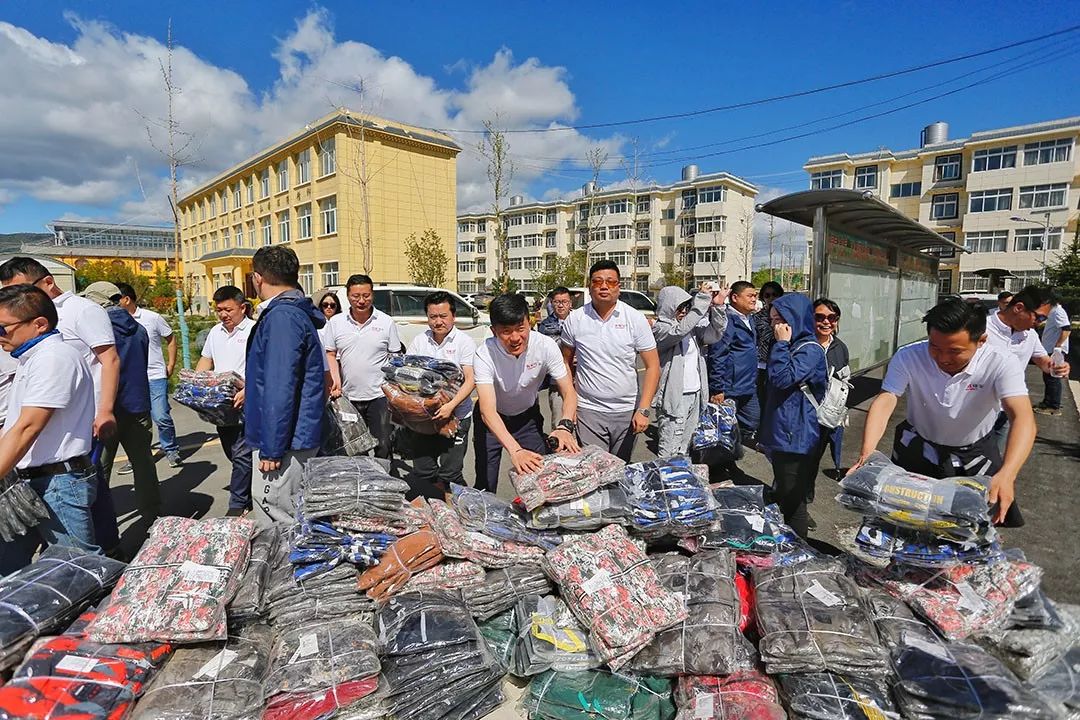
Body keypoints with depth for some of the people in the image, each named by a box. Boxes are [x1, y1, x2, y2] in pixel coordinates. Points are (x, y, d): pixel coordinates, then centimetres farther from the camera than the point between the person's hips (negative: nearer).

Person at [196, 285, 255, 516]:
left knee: (241, 455, -7)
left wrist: (247, 391, -28)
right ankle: (250, 493, 31)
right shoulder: (215, 332, 15)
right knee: (234, 454, 15)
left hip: (246, 404, -8)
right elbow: (206, 361, 24)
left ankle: (237, 505, 3)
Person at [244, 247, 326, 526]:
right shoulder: (297, 313, 13)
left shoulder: (281, 317, -19)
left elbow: (280, 389, -23)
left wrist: (272, 449, -20)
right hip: (298, 437, 10)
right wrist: (248, 387, 39)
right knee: (292, 522, 20)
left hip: (281, 441, -10)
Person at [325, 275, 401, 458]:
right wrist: (336, 379, -7)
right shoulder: (335, 322, 4)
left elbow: (396, 358, 3)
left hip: (379, 396, -2)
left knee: (382, 447, 2)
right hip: (348, 397, 2)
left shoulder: (386, 322, -1)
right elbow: (330, 354, 10)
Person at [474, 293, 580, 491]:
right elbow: (487, 410, -39)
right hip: (493, 419, -1)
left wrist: (565, 426, -43)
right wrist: (515, 450, -53)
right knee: (485, 486, 2)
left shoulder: (546, 346, -25)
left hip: (528, 416, 2)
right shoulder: (485, 354, -31)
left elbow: (569, 393, -22)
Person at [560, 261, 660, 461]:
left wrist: (644, 409, -11)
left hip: (627, 411, 1)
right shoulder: (575, 319, 0)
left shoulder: (635, 319, -3)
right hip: (588, 410, 0)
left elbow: (652, 366, -3)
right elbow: (566, 362, 10)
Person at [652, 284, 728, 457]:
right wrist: (702, 299, -26)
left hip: (695, 394, 7)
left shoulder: (693, 328, 12)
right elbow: (680, 329, -28)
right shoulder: (660, 329, -10)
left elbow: (714, 334, 0)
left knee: (685, 446, 16)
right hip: (674, 397, -7)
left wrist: (718, 307, -14)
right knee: (669, 451, -6)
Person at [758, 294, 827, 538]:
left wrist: (782, 344, -16)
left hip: (796, 439, -9)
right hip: (779, 435, 9)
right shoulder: (789, 347, 14)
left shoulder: (810, 350, -13)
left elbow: (784, 378, -26)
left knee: (793, 502, 0)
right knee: (780, 498, 19)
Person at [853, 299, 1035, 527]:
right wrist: (866, 454, -48)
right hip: (919, 446, 0)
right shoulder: (908, 357, -24)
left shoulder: (1001, 364, -26)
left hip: (975, 453, 0)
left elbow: (1023, 418, -37)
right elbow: (884, 402, -32)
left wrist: (1007, 475, -53)